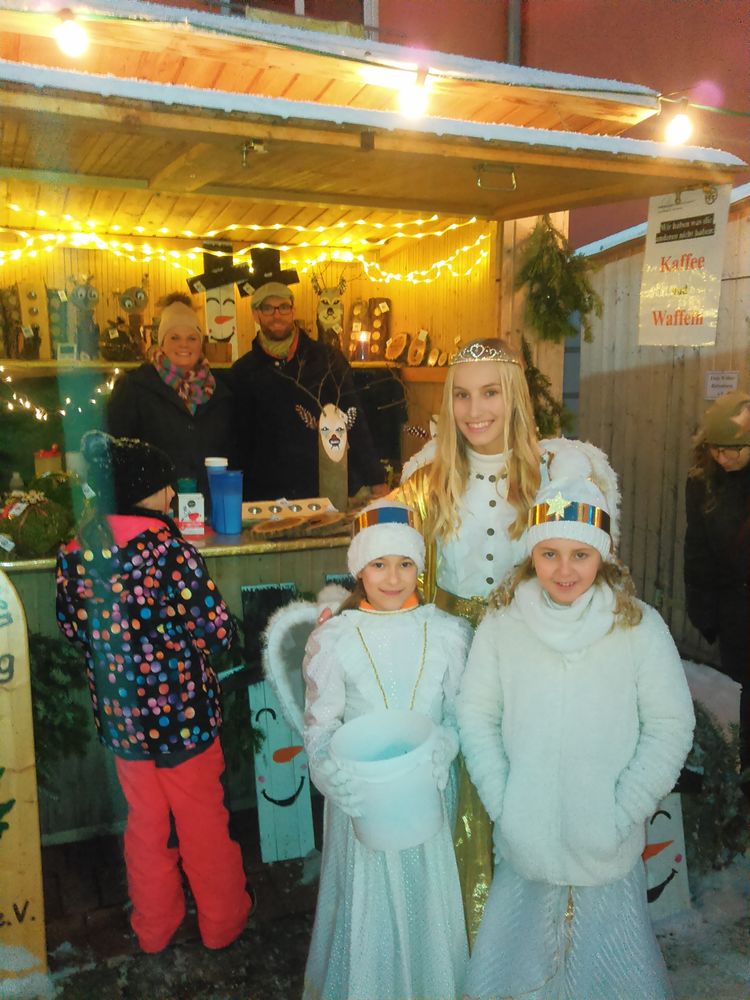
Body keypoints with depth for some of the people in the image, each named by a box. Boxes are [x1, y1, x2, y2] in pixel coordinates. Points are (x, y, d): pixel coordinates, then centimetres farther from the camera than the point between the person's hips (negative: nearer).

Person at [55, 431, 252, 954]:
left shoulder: (77, 552, -7)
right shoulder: (169, 548, -23)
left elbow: (72, 627, 6)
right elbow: (219, 631, -21)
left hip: (121, 713, 5)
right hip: (183, 710, -4)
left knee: (145, 822, 23)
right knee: (203, 820, 16)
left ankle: (154, 927, 41)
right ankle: (222, 920, 36)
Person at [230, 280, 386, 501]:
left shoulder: (327, 358, 4)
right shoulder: (243, 371, 6)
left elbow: (354, 422, 3)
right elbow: (241, 439, 8)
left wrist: (376, 480, -1)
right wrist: (239, 497, 4)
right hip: (268, 495, 1)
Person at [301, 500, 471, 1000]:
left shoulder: (449, 633, -7)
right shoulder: (332, 640, -11)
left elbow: (460, 714, 0)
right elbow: (320, 729, -8)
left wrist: (439, 753, -20)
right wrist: (340, 778, -26)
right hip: (364, 796, -1)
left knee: (427, 898, 17)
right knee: (367, 906, 13)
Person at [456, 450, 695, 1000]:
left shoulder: (639, 625, -11)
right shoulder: (503, 621, -9)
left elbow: (671, 725, -6)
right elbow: (476, 713, -3)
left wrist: (623, 812, -10)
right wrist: (501, 801, -8)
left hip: (608, 848, -1)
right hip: (524, 840, 1)